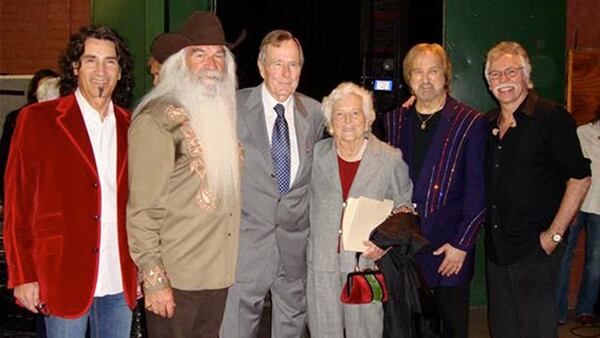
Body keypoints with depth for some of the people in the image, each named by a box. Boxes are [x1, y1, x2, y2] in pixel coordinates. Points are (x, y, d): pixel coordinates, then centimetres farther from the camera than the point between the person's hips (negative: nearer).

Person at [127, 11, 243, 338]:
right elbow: (142, 209, -13)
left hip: (218, 274, 7)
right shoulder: (157, 119, -12)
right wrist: (153, 279, -16)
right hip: (174, 277, -7)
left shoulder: (223, 114, 10)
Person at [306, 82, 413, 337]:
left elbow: (404, 205, 6)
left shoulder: (391, 158, -2)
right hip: (322, 261, 2)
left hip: (368, 260, -1)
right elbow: (307, 201, 13)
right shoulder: (317, 154, 3)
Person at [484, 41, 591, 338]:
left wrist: (555, 234, -13)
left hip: (535, 247, -6)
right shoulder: (488, 124, 10)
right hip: (496, 247, 6)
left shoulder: (552, 117, -10)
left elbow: (579, 178, -12)